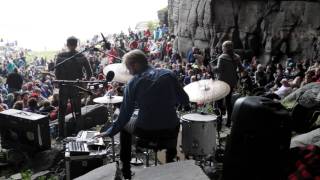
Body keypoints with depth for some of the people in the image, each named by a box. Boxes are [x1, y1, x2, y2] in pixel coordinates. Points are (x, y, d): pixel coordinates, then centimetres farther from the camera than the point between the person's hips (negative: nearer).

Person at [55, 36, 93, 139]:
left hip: (63, 88, 0)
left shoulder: (60, 56, -8)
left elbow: (56, 73, -9)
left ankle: (61, 135, 19)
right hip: (76, 88, 1)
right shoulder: (82, 57, -5)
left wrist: (60, 83, 6)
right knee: (77, 112, 13)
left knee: (61, 112, 13)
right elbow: (89, 73, -5)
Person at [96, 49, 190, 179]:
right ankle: (170, 162, 46)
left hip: (146, 131, -2)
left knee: (124, 126, 30)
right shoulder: (168, 74, -1)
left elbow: (125, 114, -5)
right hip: (170, 130, 2)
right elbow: (184, 100, 3)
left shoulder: (133, 83, -6)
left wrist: (110, 132, 7)